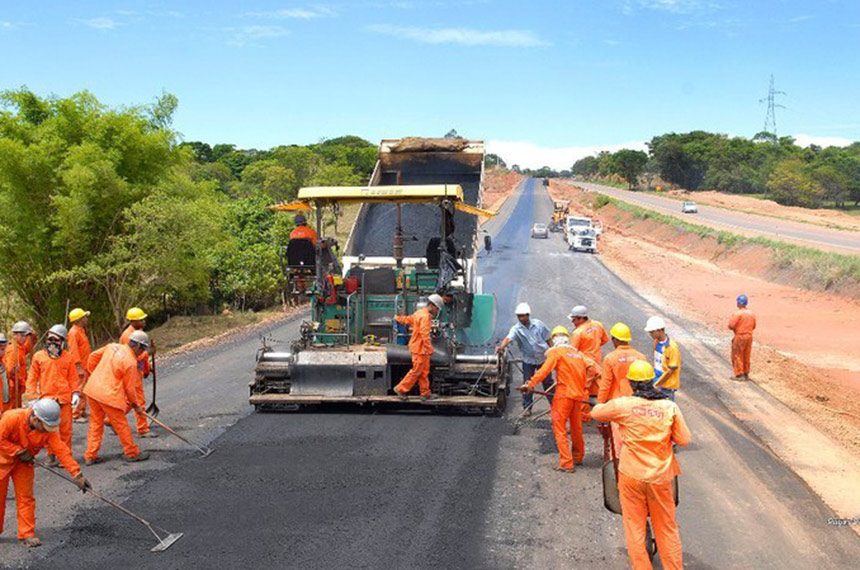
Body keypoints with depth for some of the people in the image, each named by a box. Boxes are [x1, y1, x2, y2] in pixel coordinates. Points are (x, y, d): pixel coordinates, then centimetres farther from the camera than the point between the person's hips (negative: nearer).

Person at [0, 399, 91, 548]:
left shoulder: (49, 429, -19)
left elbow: (61, 450, -22)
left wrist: (77, 474, -27)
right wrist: (20, 451, -26)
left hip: (24, 463, 3)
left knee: (25, 497, 1)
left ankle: (27, 534, 7)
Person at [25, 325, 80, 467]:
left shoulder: (67, 357, 6)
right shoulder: (38, 356, 5)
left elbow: (73, 377, 10)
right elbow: (32, 379, 7)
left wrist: (75, 393, 0)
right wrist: (32, 397, 1)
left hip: (64, 399, 0)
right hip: (46, 399, 0)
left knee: (65, 429, 4)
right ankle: (51, 456, 18)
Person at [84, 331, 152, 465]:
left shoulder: (113, 346, 5)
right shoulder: (131, 362, -15)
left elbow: (93, 356, 15)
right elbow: (129, 387, -8)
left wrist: (92, 372, 29)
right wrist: (136, 403, 6)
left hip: (92, 389, 7)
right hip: (109, 395, -7)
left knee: (95, 423, 16)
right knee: (121, 425, 7)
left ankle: (90, 456, 19)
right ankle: (132, 453, 20)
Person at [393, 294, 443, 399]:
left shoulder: (420, 313, 12)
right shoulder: (425, 316, -20)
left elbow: (407, 319, 26)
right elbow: (424, 334, -28)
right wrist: (429, 348, -31)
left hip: (421, 348, 10)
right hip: (420, 348, -10)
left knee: (424, 371, 12)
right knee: (416, 371, -2)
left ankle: (425, 393, 16)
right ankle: (401, 389, 6)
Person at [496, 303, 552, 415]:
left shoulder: (538, 325, -9)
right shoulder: (516, 329, -15)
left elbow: (547, 339, 2)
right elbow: (508, 338, -35)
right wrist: (501, 347, -54)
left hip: (543, 358, 1)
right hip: (528, 360, -1)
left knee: (548, 382, 12)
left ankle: (554, 403, 26)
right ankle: (527, 407, 12)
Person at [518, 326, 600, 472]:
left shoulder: (556, 352, -3)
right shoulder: (578, 353, 13)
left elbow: (544, 370, -15)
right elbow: (595, 368, 11)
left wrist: (530, 385, -15)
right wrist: (585, 384, 21)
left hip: (564, 395, -6)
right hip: (578, 395, 6)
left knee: (560, 428, -1)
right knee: (576, 427, 21)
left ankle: (566, 463, -6)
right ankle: (578, 457, 35)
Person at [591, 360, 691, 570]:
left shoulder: (623, 405, -10)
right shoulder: (670, 407, -7)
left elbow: (595, 413, 6)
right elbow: (684, 440, -2)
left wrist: (605, 405, 27)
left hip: (631, 476, -1)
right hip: (660, 477, 1)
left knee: (634, 528, 11)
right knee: (667, 529, 15)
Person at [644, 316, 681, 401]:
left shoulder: (672, 347, -21)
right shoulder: (656, 342, 2)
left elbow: (670, 371, -19)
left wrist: (656, 385, -18)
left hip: (667, 386, -7)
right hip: (656, 382, 7)